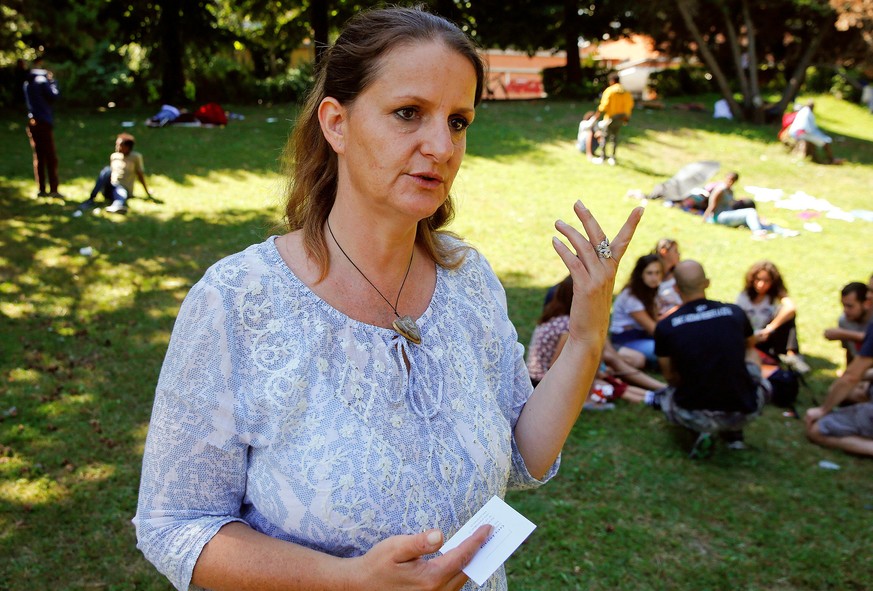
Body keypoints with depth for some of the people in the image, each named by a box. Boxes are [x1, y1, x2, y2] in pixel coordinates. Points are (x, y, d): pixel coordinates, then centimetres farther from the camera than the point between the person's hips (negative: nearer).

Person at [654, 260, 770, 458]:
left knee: (666, 396, 33)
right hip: (744, 413, 1)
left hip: (694, 417, -1)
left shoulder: (665, 327, -7)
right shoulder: (735, 313, -1)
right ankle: (733, 433, 20)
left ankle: (701, 432, 5)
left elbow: (670, 376, 6)